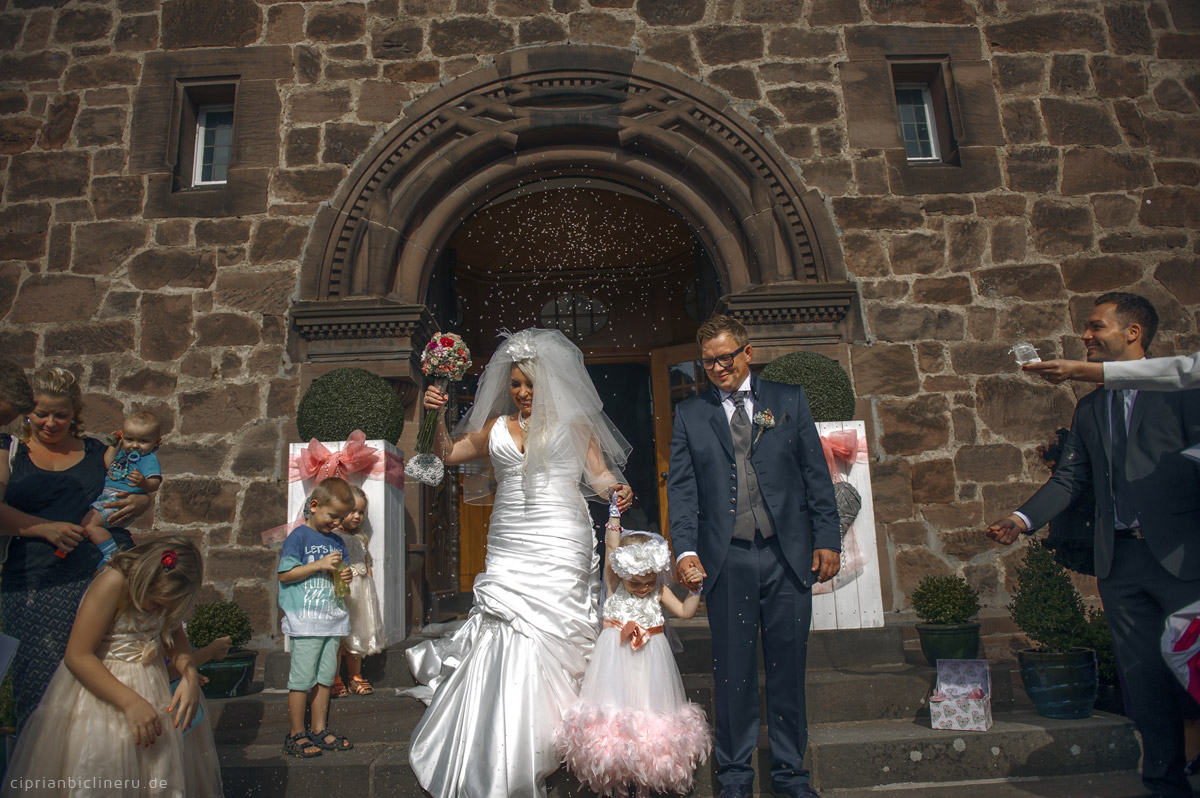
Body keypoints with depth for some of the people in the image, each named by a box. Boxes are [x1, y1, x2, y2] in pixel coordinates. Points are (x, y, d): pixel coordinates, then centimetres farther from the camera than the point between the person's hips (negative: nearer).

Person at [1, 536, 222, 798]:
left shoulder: (163, 591, -5)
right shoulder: (113, 582, -25)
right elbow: (77, 656, -25)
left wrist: (190, 676, -12)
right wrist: (130, 702, -29)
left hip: (150, 682, 6)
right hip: (99, 683, -5)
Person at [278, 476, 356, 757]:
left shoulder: (337, 542, 14)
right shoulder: (299, 536, -7)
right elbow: (285, 574, -12)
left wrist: (345, 576, 0)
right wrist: (320, 565, -17)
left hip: (333, 620, 7)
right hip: (306, 622, -6)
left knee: (325, 678, 13)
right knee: (302, 679, -1)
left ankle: (320, 730, 23)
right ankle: (297, 735, 11)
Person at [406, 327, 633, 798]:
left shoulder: (575, 422, 7)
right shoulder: (496, 427, 15)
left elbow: (599, 475, 2)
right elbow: (447, 453, 21)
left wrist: (616, 490, -19)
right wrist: (437, 416, 5)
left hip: (560, 548, -3)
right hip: (509, 548, 3)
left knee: (544, 647, -5)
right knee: (504, 652, -1)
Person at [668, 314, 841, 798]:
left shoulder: (789, 400, 9)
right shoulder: (689, 415, 9)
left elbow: (816, 473, 8)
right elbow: (681, 487, 4)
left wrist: (827, 539, 1)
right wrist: (686, 550, -8)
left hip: (789, 555, 1)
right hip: (727, 560, 0)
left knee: (788, 668, 10)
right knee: (733, 671, 6)